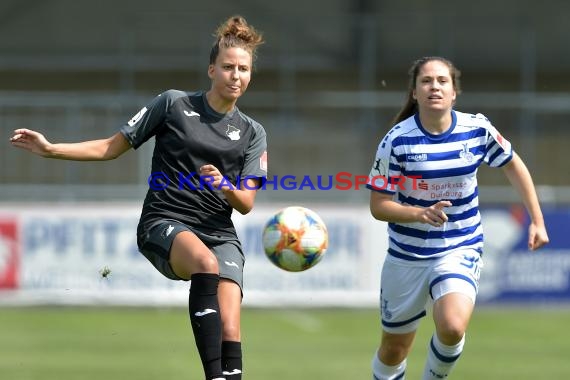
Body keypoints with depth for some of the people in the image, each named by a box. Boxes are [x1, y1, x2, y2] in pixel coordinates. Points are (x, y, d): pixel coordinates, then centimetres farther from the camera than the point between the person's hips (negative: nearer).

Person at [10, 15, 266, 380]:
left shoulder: (253, 133, 11)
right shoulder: (174, 103, 4)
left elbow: (246, 203, 6)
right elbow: (112, 147, 9)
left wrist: (226, 187, -17)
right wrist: (50, 149, 1)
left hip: (220, 233, 3)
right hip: (164, 223, -3)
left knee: (229, 327, -20)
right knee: (206, 262, -38)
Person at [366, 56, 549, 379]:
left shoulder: (478, 129, -8)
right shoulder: (397, 141, -14)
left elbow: (513, 166, 11)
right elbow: (378, 206, -10)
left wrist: (537, 220, 9)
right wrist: (420, 213, -28)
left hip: (461, 250, 0)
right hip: (407, 256, 0)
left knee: (452, 327, -28)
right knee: (393, 351, 11)